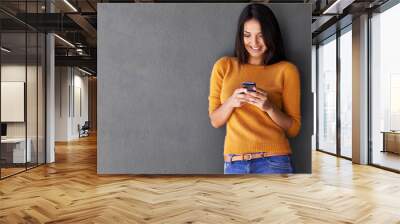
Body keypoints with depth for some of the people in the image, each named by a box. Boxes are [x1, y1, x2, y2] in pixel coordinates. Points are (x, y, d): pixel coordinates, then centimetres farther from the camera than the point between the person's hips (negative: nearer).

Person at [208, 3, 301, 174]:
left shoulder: (286, 70, 2)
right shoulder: (224, 66, 7)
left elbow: (294, 128, 3)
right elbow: (215, 121, 8)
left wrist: (269, 107, -14)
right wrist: (231, 102, -11)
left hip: (273, 160, -1)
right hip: (234, 162, 2)